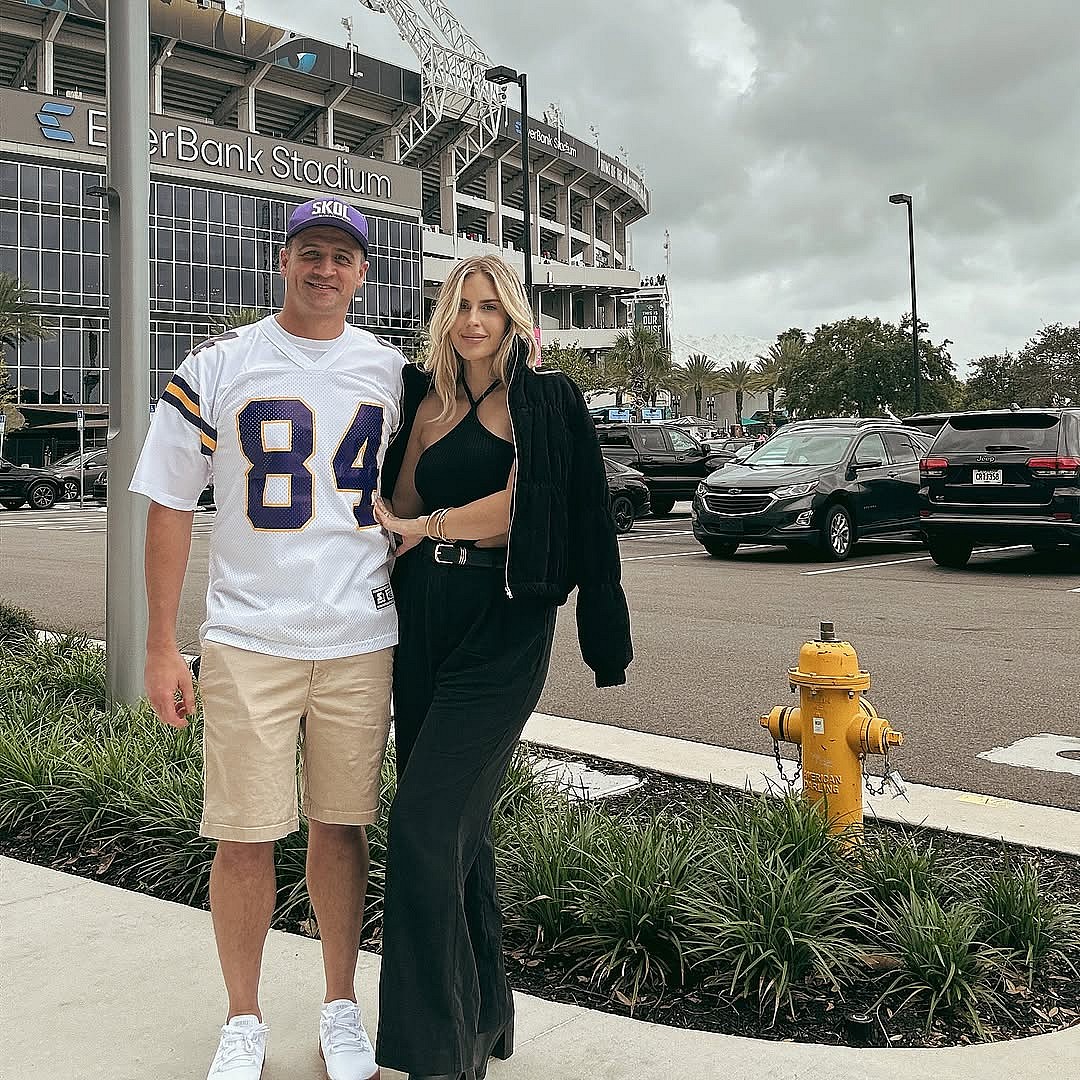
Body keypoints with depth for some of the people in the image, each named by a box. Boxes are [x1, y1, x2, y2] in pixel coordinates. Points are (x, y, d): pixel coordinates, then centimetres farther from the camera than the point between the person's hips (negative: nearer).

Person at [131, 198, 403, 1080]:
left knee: (341, 826, 10)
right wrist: (162, 647, -3)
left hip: (362, 642, 2)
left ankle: (341, 1008, 28)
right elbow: (170, 504, 0)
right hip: (248, 641, -2)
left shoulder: (390, 372, 7)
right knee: (246, 836, 1)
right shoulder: (218, 367, -1)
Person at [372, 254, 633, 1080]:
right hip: (425, 616, 6)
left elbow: (515, 504, -11)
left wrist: (421, 526, -4)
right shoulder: (430, 399, 15)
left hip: (503, 625, -6)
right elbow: (402, 506, 11)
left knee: (426, 821, -13)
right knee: (457, 825, 11)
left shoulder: (546, 401, -2)